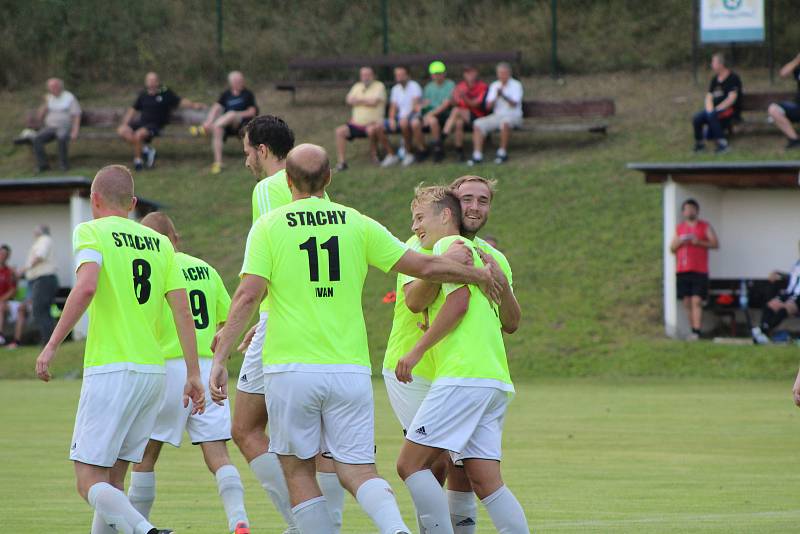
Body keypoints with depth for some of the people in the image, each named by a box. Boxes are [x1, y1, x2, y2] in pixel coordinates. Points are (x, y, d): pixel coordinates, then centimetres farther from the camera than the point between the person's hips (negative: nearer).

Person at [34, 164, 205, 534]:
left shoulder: (92, 232, -2)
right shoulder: (160, 243, 14)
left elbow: (86, 287, -19)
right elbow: (182, 311, 8)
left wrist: (52, 345, -15)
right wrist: (193, 374, 10)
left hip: (111, 369, -6)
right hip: (153, 369, 6)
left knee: (90, 482, -7)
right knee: (113, 481, 14)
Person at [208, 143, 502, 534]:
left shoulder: (268, 227, 1)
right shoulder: (357, 224, 6)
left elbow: (247, 296, -9)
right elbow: (425, 266, 7)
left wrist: (219, 359, -9)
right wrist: (477, 275, 24)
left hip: (291, 370, -2)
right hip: (350, 370, 2)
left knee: (298, 470, 11)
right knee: (357, 469, 2)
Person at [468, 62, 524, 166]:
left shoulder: (516, 85, 0)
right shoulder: (494, 86, 14)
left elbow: (514, 104, -16)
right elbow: (488, 106, 8)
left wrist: (503, 95, -31)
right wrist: (496, 98, -12)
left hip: (513, 116, -5)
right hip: (497, 115, 5)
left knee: (505, 122, -39)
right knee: (478, 124, -19)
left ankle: (502, 152, -26)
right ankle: (477, 155, -25)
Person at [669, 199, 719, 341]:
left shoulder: (705, 226, 8)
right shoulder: (680, 228, 17)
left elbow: (715, 244, 0)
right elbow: (672, 248, 17)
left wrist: (699, 242, -13)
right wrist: (680, 242, -4)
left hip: (699, 271, -4)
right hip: (683, 271, 4)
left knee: (697, 301, -13)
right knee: (687, 302, 2)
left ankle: (696, 332, -20)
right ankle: (693, 330, 8)